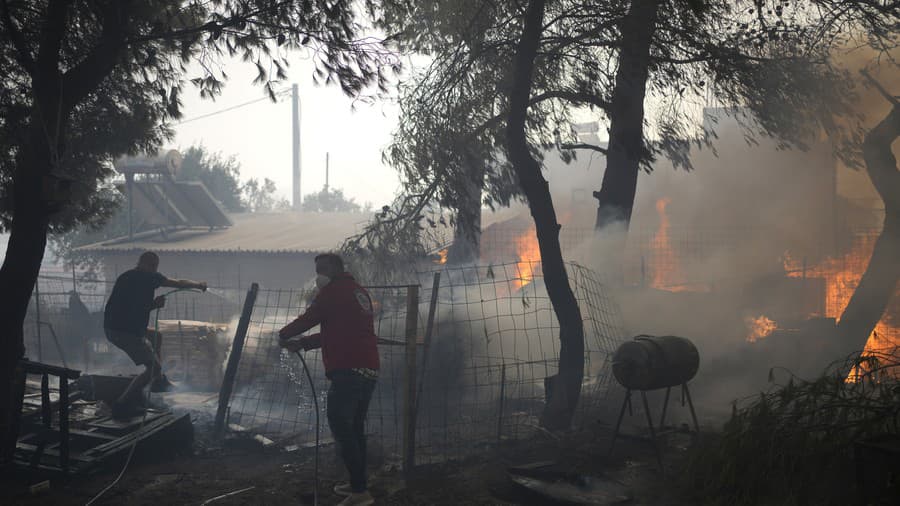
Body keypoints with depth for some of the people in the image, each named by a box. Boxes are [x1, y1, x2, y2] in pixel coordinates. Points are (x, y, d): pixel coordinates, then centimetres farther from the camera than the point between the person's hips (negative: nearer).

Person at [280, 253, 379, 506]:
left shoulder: (333, 291, -4)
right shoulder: (360, 292, 24)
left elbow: (308, 319, -3)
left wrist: (284, 335, 15)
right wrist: (302, 343, 23)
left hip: (347, 370, -9)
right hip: (369, 370, 9)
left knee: (341, 426, -8)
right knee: (355, 428, 16)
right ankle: (357, 484, 21)